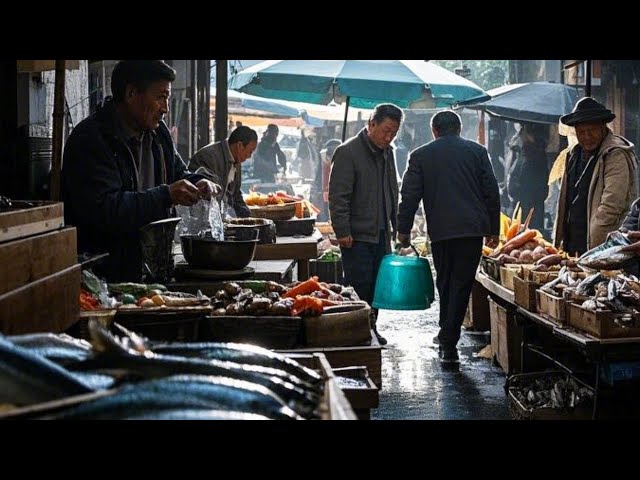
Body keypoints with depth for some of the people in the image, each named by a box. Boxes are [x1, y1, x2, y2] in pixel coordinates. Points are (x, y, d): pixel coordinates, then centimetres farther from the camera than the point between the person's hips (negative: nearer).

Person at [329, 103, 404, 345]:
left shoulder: (387, 152, 12)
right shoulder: (348, 152, -11)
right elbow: (338, 196, -14)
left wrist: (397, 226, 17)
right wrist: (342, 232, -17)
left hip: (381, 234, 7)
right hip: (357, 235, -7)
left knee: (377, 286, 10)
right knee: (360, 287, -7)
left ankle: (371, 329, 21)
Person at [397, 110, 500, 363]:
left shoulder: (420, 155, 7)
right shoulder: (477, 151, 9)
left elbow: (409, 196, 4)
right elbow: (491, 192, 8)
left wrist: (403, 230, 12)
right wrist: (493, 229, 14)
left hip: (440, 229, 0)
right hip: (473, 228, 0)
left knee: (445, 282, 15)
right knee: (462, 283, 1)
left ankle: (447, 335, 24)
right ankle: (448, 341, -3)